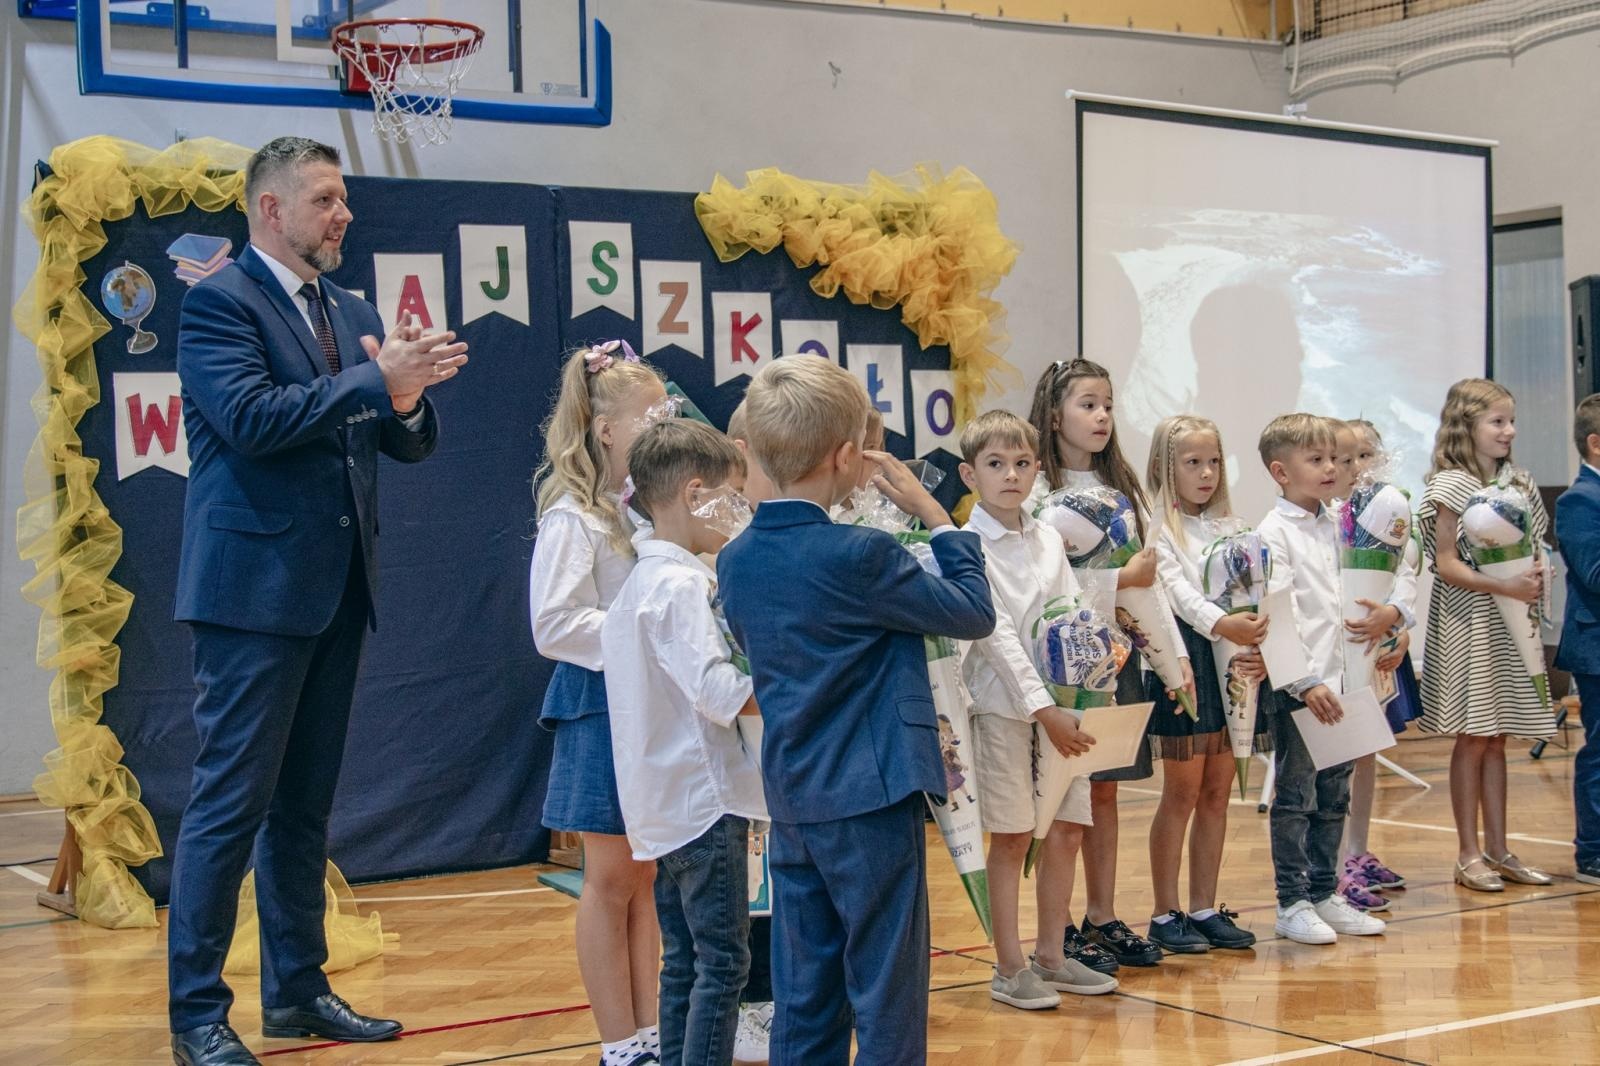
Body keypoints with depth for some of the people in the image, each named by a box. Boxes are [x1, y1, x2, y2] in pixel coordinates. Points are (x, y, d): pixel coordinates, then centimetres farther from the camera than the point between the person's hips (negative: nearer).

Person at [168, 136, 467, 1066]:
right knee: (232, 803, -4)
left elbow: (412, 442, 13)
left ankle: (298, 991, 22)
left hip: (339, 591, 7)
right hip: (258, 588, -7)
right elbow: (250, 417, -21)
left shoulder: (354, 314, 15)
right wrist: (374, 380, -21)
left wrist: (408, 399, -9)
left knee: (306, 805, 13)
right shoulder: (219, 303, -6)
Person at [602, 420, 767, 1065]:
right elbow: (718, 691, -24)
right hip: (706, 799, -10)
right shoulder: (682, 584, -16)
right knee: (723, 963, -5)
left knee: (683, 962, 13)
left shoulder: (638, 582, 14)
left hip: (663, 805, 10)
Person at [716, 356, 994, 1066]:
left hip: (790, 801, 7)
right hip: (870, 797, -7)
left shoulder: (735, 561, 4)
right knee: (886, 989, 2)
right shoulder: (859, 556, -17)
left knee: (803, 990, 12)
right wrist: (935, 516, 2)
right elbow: (974, 614, -8)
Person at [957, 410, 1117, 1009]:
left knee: (1067, 829, 8)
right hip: (1004, 703, -6)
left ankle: (1051, 957, 20)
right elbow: (995, 633, -14)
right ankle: (1009, 969, 9)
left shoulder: (1048, 541, 12)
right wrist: (1042, 707, -19)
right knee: (1011, 837, -1)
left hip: (1061, 703, 6)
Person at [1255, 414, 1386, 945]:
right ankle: (1292, 903, 8)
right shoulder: (1274, 533, -9)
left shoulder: (1332, 527, 13)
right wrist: (1304, 681, -20)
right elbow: (1276, 615, -15)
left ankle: (1324, 894, 22)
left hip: (1337, 682, 7)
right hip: (1296, 687, -7)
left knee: (1334, 795, 13)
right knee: (1295, 798, 0)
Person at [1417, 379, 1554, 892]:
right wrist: (1506, 587, -23)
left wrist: (1534, 580, -3)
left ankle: (1498, 851, 16)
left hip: (1508, 622, 6)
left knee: (1496, 739, 10)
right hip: (1467, 621, -6)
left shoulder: (1515, 482, 11)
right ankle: (1469, 855, 6)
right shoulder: (1451, 486, -10)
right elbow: (1447, 565, -14)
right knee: (1473, 739, -2)